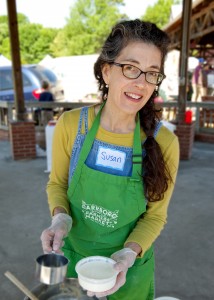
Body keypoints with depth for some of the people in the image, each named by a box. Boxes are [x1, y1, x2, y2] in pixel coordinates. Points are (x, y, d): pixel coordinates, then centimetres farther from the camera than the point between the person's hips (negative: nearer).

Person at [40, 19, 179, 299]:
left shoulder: (164, 142, -20)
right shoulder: (70, 124, -17)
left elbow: (155, 215, -9)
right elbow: (57, 183, -2)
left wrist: (129, 254, -24)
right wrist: (60, 217, -21)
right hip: (72, 260, 2)